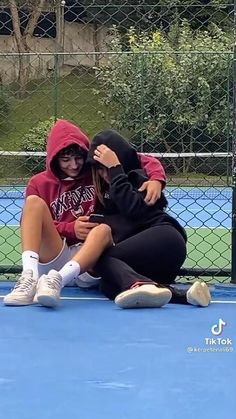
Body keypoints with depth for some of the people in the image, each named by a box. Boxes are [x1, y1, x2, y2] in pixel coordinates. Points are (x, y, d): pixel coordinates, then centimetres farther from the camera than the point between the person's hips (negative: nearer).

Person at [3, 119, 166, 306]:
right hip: (54, 259, 1)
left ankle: (56, 280, -54)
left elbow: (147, 162, 6)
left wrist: (156, 179, -18)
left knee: (104, 229, -32)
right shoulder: (39, 183, 8)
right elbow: (32, 227, 0)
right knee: (34, 202, -19)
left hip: (90, 261, -1)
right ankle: (29, 276, -42)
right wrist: (71, 229, -14)